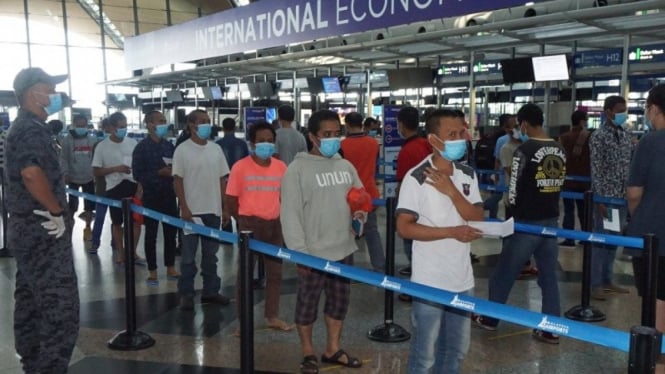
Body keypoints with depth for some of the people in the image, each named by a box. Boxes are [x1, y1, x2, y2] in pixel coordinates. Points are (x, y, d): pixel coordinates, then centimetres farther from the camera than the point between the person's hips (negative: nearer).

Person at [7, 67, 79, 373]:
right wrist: (57, 212, -21)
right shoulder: (32, 129, -16)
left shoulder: (23, 127, 17)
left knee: (30, 303, 17)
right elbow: (31, 174, -33)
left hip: (28, 228, 11)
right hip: (44, 232, -11)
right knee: (60, 308, -7)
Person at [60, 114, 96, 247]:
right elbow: (63, 158, -6)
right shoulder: (67, 140, -5)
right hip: (73, 178, -2)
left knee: (89, 206, 8)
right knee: (72, 206, 3)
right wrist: (65, 173, -16)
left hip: (89, 178, 2)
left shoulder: (92, 140, 2)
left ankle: (88, 229, 23)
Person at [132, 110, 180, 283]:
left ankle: (171, 268, 19)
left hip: (169, 195, 4)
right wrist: (159, 173, -19)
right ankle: (152, 271, 13)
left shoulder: (169, 145, 9)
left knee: (171, 231, 8)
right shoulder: (141, 147, -5)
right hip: (151, 196, -4)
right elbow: (137, 174, -10)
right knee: (151, 233, 5)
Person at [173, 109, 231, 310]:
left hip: (213, 211, 4)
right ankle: (186, 294, 14)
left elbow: (222, 179, 10)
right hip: (192, 211, -4)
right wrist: (184, 208, -13)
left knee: (211, 254, 12)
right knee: (188, 256, 5)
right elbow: (178, 181, -6)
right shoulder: (182, 150, -6)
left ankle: (210, 291, 22)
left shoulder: (216, 149, 7)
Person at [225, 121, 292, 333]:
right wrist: (244, 221, -4)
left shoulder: (281, 167, 2)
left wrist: (279, 217, 2)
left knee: (275, 272, 13)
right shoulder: (241, 167, -10)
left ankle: (272, 317, 27)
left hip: (274, 224, 5)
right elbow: (230, 199, -5)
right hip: (250, 224, -4)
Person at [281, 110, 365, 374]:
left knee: (340, 300, 16)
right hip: (313, 253, -6)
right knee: (307, 303, 7)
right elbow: (290, 214, -12)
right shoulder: (298, 169, -10)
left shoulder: (346, 166, 8)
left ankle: (333, 349, 33)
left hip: (343, 249, 6)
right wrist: (299, 252, -15)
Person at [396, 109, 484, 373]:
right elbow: (404, 228, -16)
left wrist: (452, 192, -16)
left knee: (456, 350, 20)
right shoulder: (417, 178, -14)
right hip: (429, 282, -6)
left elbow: (478, 220, -2)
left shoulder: (468, 175, 5)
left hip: (463, 279, 6)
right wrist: (452, 232, -21)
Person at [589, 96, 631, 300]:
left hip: (622, 197, 7)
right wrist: (600, 200, -17)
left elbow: (629, 165, 15)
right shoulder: (599, 136, -10)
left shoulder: (625, 135, 10)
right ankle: (595, 284, 6)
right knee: (600, 239, -2)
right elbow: (596, 170, -14)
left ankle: (607, 280, 22)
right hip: (606, 197, -7)